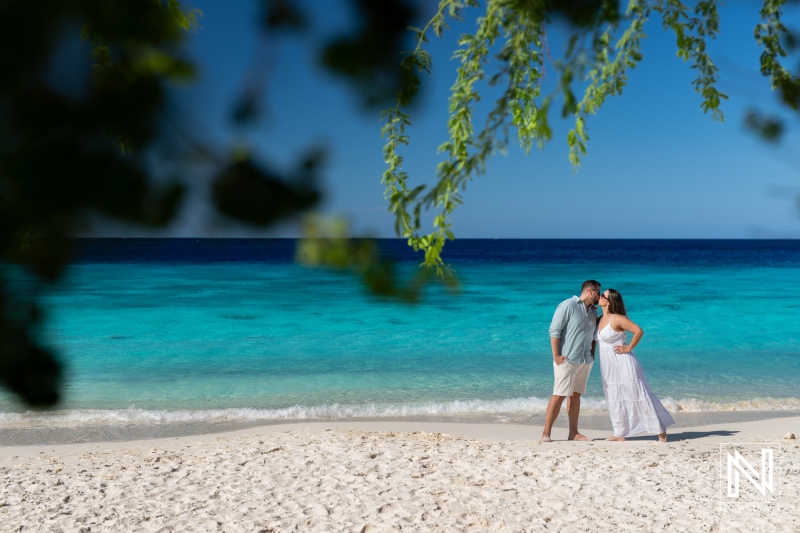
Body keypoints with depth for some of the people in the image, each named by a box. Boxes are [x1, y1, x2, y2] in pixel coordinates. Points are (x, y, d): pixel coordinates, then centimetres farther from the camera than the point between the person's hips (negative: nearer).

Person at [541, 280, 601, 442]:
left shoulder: (593, 311, 12)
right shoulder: (568, 305, -10)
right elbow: (554, 330, -13)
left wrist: (592, 353, 8)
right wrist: (556, 355, -16)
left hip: (585, 361, 7)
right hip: (567, 360, -7)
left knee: (576, 395, 10)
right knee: (559, 395, -7)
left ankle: (573, 432, 15)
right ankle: (546, 433, -2)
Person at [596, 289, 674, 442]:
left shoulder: (617, 319, -17)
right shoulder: (601, 319, 7)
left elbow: (639, 331, -24)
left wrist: (628, 348, -17)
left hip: (623, 365, -9)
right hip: (609, 367, 9)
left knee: (639, 396, -2)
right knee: (615, 399, 12)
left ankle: (661, 429, 9)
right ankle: (620, 434, 21)